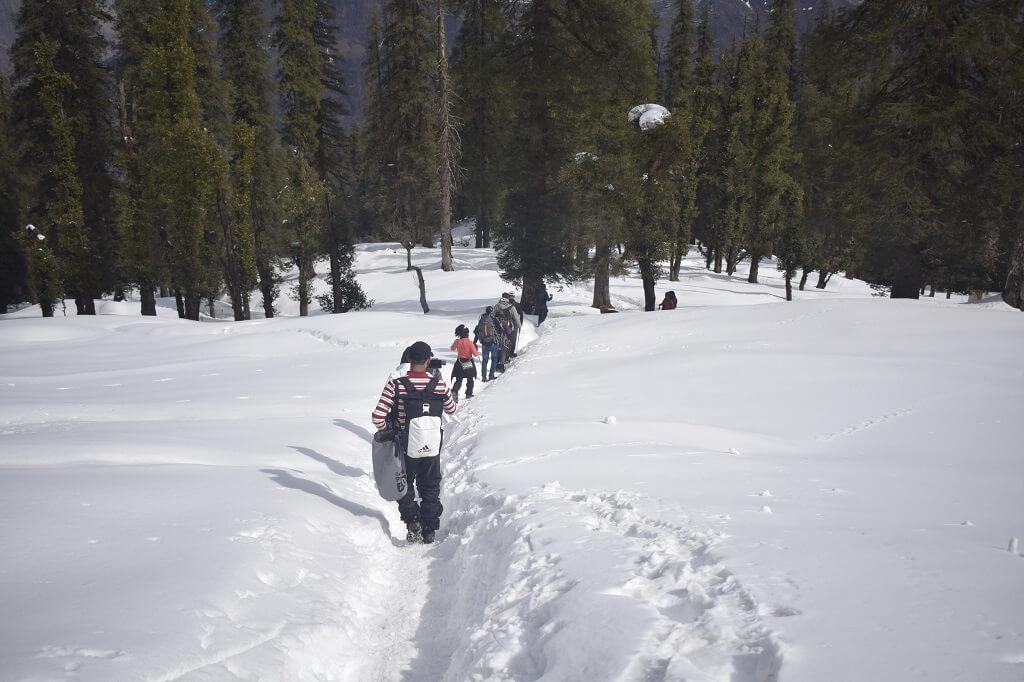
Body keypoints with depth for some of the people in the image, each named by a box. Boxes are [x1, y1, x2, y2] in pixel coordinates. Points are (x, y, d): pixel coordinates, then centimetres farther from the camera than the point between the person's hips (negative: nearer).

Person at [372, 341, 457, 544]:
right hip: (432, 449, 2)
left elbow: (377, 417, -18)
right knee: (430, 489, 20)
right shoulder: (439, 384, -9)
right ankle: (430, 531, 22)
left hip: (406, 448, -1)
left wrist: (386, 430, 2)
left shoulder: (395, 385, -16)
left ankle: (412, 520, 2)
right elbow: (452, 410, 9)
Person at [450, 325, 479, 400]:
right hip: (469, 363, -3)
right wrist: (479, 353, 4)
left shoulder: (457, 342, -8)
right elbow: (475, 353, -17)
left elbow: (452, 348, 12)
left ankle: (454, 392, -12)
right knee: (470, 380, 16)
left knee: (458, 380, 9)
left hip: (459, 362, 3)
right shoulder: (469, 342, -19)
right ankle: (469, 394, 22)